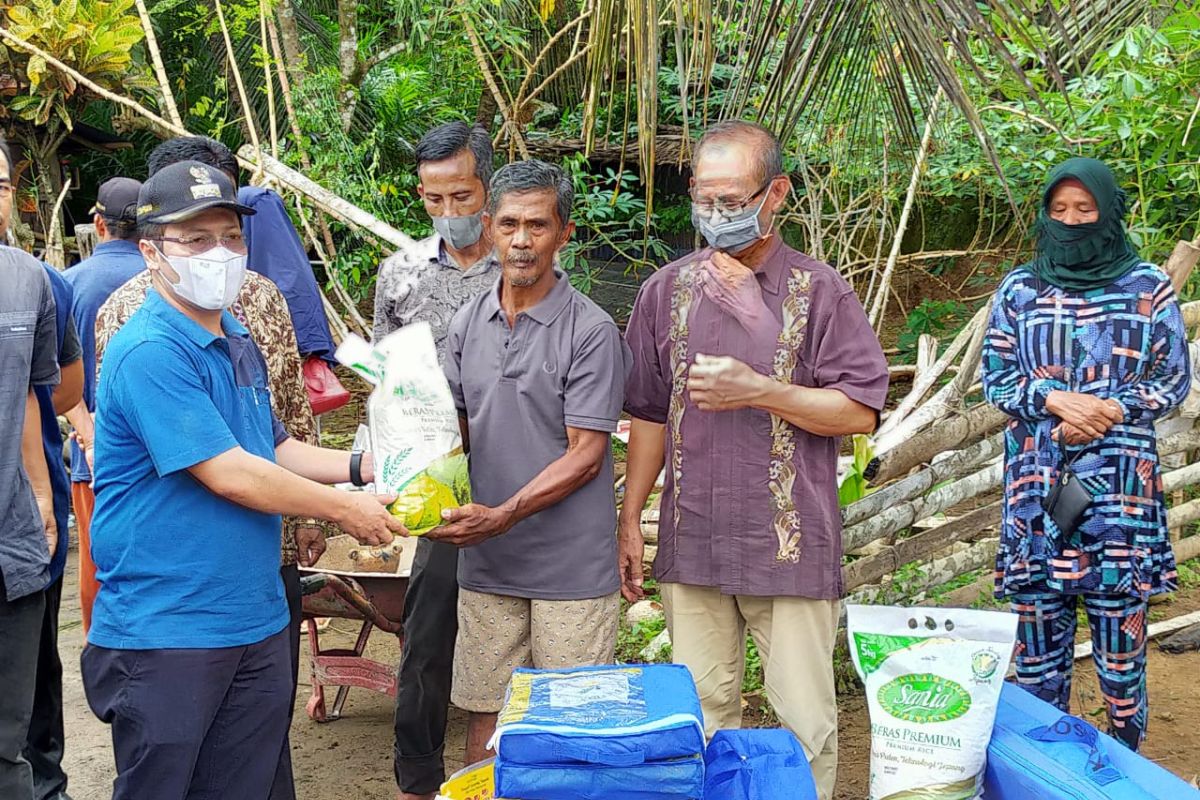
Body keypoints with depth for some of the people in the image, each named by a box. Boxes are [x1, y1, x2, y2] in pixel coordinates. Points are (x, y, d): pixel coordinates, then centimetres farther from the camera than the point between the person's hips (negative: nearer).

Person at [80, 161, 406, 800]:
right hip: (166, 631, -8)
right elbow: (229, 475, -21)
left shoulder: (239, 343, 12)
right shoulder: (150, 351, -18)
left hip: (257, 620, 8)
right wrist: (343, 510, -11)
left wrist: (364, 467, 7)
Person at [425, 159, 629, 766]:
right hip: (485, 563, 5)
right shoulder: (467, 324, 7)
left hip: (572, 565, -5)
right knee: (485, 712, 13)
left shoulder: (591, 331, -11)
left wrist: (502, 516, -22)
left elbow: (585, 455, -13)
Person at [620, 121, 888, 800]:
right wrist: (630, 520, 9)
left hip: (792, 545, -3)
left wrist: (760, 391, -16)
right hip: (690, 541, 3)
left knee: (805, 720, 4)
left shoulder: (820, 291, -1)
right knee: (702, 712, 12)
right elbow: (649, 415, 13)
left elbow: (861, 412, -5)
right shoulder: (669, 290, 9)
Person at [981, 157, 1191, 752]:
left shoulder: (1148, 287, 3)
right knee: (1037, 612, 5)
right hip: (1036, 482, 2)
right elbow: (995, 378, 6)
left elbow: (1174, 380, 4)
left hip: (1119, 481, -2)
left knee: (1120, 614, 0)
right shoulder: (1019, 289, 8)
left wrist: (1109, 411, -11)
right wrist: (1056, 399, -11)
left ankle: (1127, 756, 16)